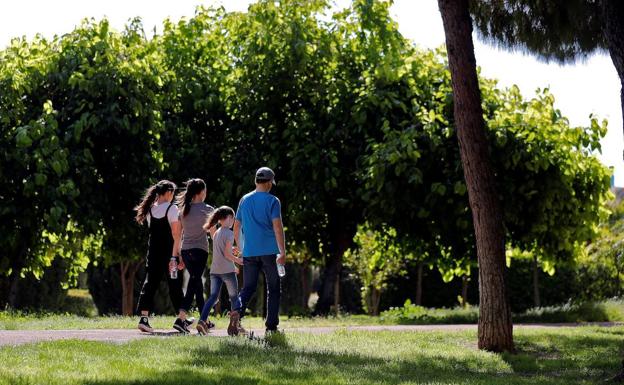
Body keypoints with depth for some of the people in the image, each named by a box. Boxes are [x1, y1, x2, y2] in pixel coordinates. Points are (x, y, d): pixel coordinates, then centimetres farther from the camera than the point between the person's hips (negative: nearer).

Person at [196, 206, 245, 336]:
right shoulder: (229, 233, -8)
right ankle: (236, 324, -2)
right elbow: (227, 254, -13)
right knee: (234, 297, 5)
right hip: (227, 270, -6)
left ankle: (202, 320, -18)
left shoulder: (216, 232, 15)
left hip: (214, 270, 6)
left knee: (213, 297, 0)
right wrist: (237, 260, 1)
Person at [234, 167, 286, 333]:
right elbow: (277, 227, -13)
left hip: (249, 252, 4)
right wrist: (283, 252, -12)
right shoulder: (272, 201, -4)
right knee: (273, 289, 7)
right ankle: (271, 325, 4)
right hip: (269, 251, -4)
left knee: (247, 288, 7)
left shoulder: (244, 200, 10)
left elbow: (236, 227, 13)